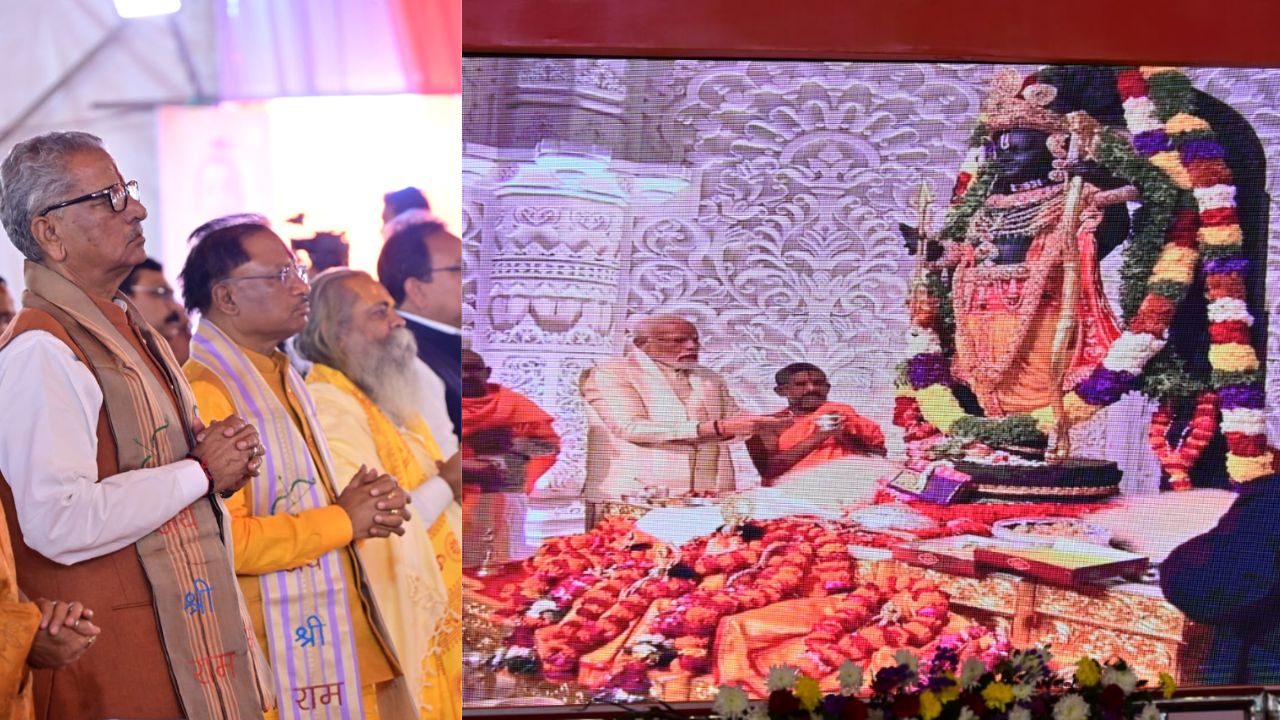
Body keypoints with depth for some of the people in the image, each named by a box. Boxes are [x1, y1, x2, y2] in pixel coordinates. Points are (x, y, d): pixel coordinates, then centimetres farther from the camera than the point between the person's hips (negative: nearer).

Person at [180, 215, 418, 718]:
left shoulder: (281, 376, 15)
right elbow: (224, 540, -26)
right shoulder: (206, 392, -16)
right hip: (281, 656, -9)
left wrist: (371, 507, 4)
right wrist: (344, 520, -14)